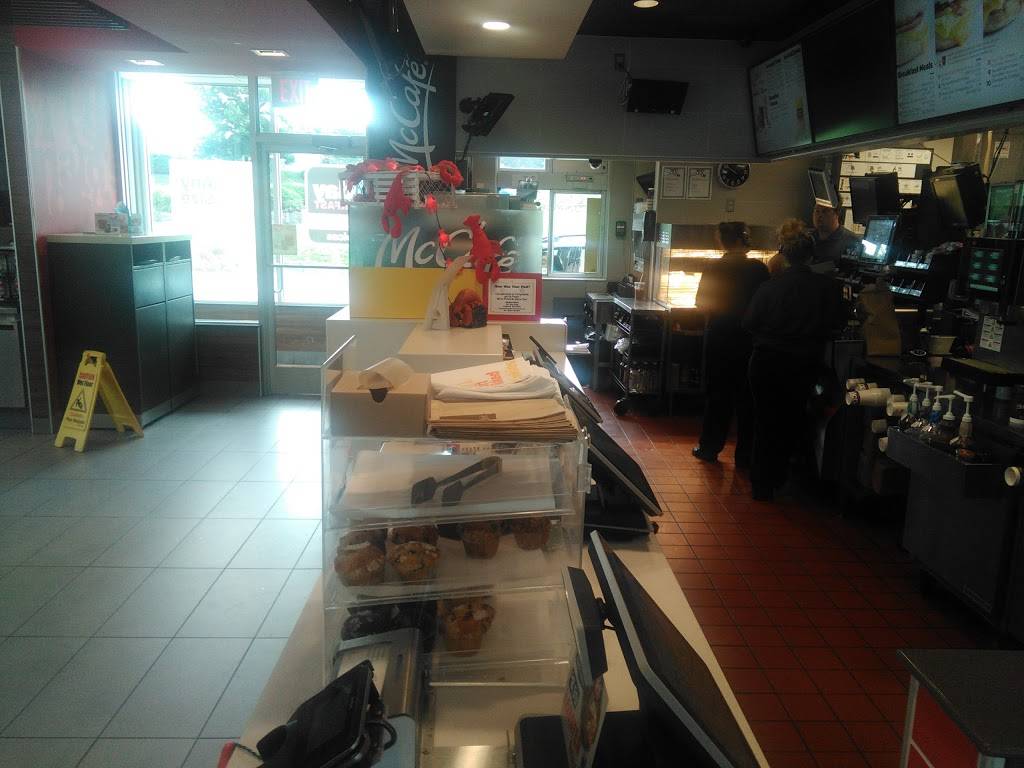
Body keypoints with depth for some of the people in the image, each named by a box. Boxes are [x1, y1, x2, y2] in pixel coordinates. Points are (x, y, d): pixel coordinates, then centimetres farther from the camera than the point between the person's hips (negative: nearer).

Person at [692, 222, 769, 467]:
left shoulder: (713, 268, -7)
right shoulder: (759, 269, -9)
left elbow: (701, 303, 0)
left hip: (718, 337, 1)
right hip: (749, 339, -1)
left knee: (718, 393, 13)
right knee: (746, 396, 9)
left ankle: (709, 448, 18)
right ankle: (745, 454, 14)